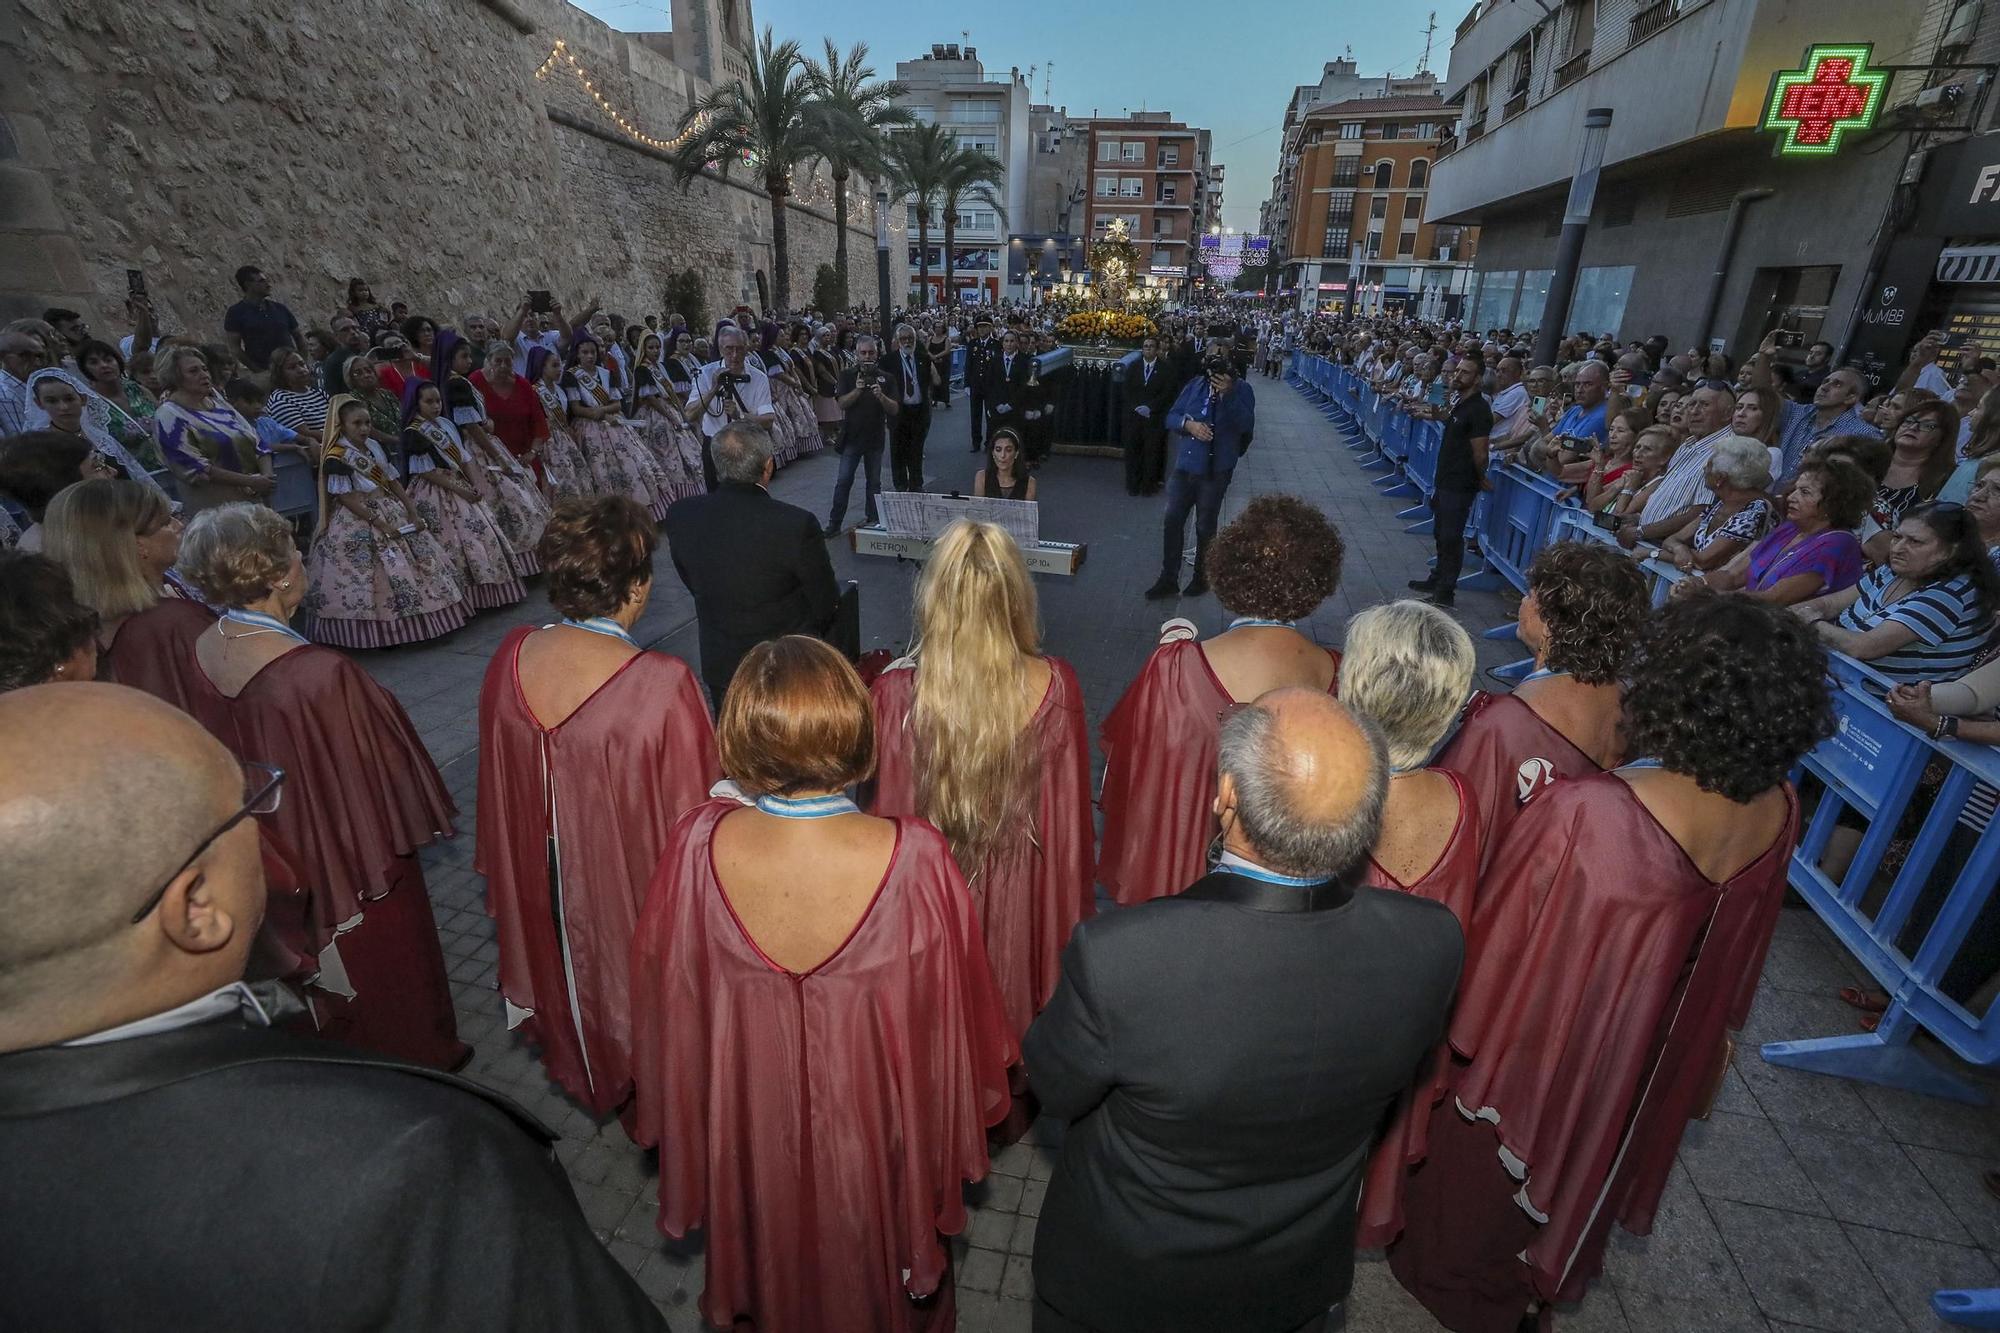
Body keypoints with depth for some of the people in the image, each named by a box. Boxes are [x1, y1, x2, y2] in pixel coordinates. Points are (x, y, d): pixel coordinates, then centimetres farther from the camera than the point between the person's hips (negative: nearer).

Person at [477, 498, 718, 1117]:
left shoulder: (510, 656, -15)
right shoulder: (663, 686, -33)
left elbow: (500, 790, 1)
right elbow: (690, 812, -21)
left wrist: (511, 867, 18)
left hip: (540, 884, 5)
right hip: (634, 888, -5)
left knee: (573, 972, 32)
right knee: (636, 990, 23)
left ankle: (580, 1066, 58)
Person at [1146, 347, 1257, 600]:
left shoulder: (1241, 390, -6)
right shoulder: (1196, 384, 4)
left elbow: (1247, 425, -21)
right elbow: (1171, 417, 4)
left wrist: (1228, 394, -29)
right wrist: (1189, 424, -17)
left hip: (1216, 470, -3)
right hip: (1185, 465, 4)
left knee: (1205, 526, 9)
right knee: (1172, 521, 4)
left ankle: (1201, 577, 27)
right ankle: (1168, 579, 15)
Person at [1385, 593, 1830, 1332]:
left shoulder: (1578, 816, -41)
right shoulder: (1779, 814, -18)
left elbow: (1495, 951, -26)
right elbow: (1735, 959, 0)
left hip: (1539, 1049, -5)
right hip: (1648, 1063, 5)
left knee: (1481, 1190, 26)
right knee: (1583, 1168, 35)